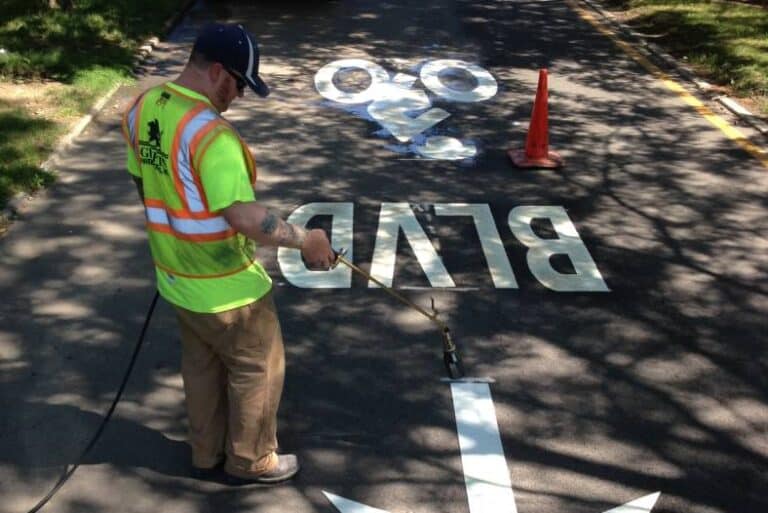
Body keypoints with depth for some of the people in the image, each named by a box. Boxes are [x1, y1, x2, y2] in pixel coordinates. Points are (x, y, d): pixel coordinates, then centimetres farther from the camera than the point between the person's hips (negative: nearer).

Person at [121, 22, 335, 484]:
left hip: (176, 276, 8)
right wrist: (306, 239, -21)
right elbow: (246, 219, -33)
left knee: (202, 365, 24)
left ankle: (207, 454, 40)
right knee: (257, 369, 13)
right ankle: (251, 460, 30)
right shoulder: (210, 133, -30)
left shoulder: (142, 108, -2)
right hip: (226, 286, -8)